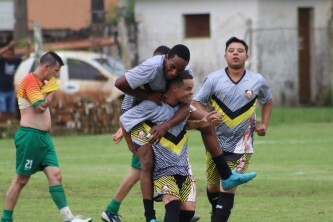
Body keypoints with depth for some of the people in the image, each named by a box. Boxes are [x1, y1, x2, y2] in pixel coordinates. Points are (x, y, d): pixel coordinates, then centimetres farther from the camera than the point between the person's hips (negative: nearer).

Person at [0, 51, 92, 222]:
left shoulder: (42, 83, 18)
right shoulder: (30, 80, -12)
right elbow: (41, 106, -18)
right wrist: (50, 93, -3)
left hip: (43, 137, 9)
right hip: (29, 136, -9)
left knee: (55, 175, -1)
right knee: (21, 179, -2)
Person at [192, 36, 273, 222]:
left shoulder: (257, 81, -2)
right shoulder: (213, 79, -6)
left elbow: (268, 101, 18)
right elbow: (197, 102, -1)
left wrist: (264, 123, 4)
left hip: (241, 143, -1)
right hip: (216, 140, 1)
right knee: (213, 185, 11)